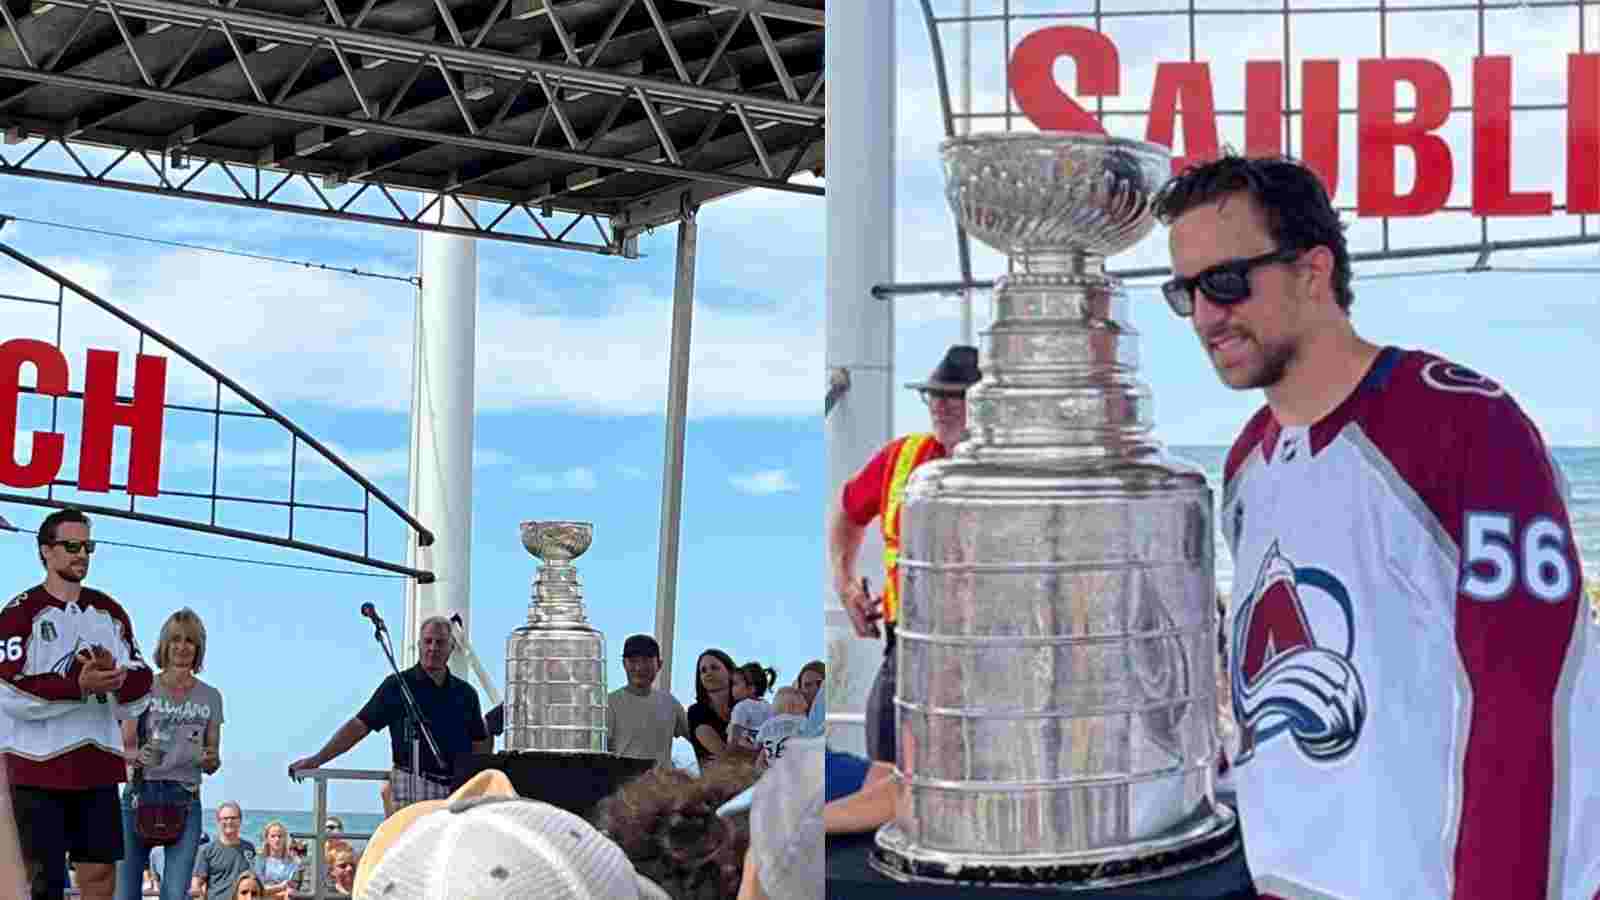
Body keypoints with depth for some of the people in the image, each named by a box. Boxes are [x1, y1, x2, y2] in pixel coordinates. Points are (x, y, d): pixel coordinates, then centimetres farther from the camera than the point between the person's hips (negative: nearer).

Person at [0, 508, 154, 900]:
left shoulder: (109, 612, 12)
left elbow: (140, 689, 8)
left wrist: (116, 677, -13)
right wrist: (78, 685, -22)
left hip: (97, 766, 5)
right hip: (38, 766, -5)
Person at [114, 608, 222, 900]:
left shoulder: (210, 698, 10)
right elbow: (123, 748, 2)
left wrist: (210, 760, -11)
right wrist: (139, 756, -21)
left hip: (186, 799, 1)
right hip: (141, 793, -1)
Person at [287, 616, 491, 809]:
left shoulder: (465, 692, 14)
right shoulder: (398, 685, 4)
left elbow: (481, 744, 20)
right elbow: (359, 726, 1)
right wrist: (317, 759, -4)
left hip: (458, 789, 4)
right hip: (413, 791, -4)